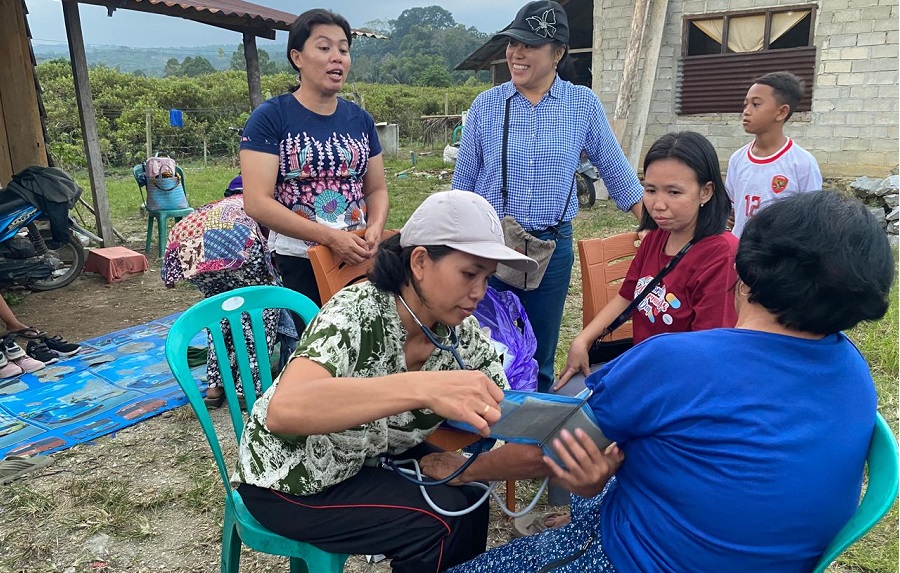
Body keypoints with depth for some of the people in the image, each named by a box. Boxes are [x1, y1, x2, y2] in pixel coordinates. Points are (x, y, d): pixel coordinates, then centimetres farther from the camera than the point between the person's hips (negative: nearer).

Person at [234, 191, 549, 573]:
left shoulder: (462, 333, -13)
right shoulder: (357, 313, -31)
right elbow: (284, 411, -48)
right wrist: (424, 388, -59)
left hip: (366, 458, 6)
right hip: (289, 478, -6)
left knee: (468, 496, -9)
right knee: (442, 522, -18)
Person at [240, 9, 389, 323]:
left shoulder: (361, 119, 9)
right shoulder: (269, 118, -6)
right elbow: (257, 203, -13)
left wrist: (375, 228, -9)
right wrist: (331, 237, -21)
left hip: (358, 261, 4)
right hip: (295, 264, -4)